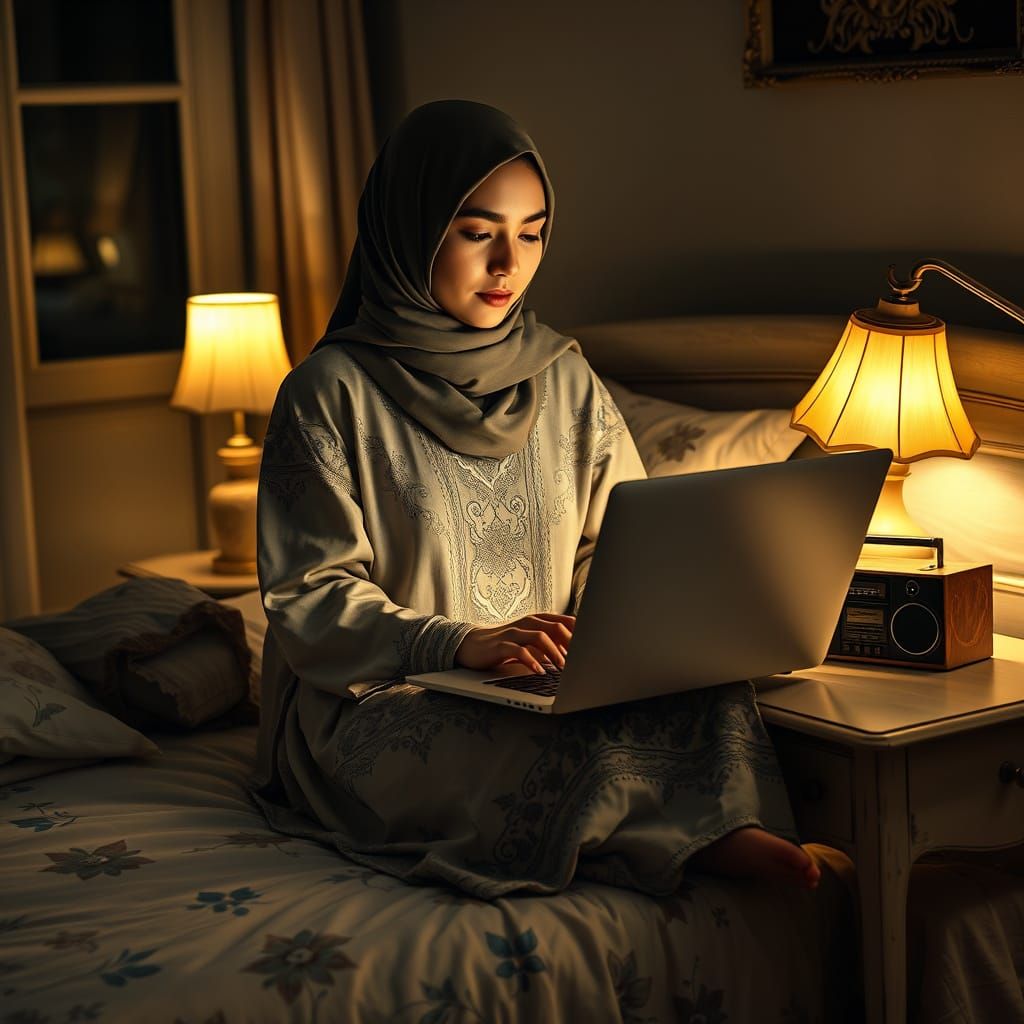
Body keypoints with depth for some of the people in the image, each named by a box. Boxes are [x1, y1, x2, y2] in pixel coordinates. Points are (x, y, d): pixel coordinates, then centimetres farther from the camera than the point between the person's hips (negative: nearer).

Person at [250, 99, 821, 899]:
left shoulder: (563, 376, 10)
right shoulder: (333, 393, -6)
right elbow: (309, 597, -9)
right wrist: (461, 644, -24)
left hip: (551, 681, 5)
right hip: (374, 704, -4)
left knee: (706, 688, -29)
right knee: (580, 748, -37)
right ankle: (701, 834, -25)